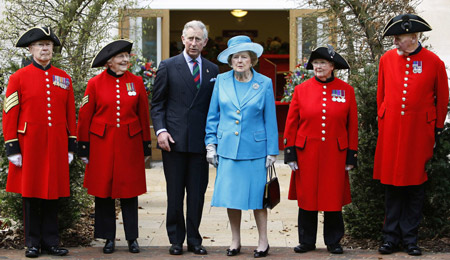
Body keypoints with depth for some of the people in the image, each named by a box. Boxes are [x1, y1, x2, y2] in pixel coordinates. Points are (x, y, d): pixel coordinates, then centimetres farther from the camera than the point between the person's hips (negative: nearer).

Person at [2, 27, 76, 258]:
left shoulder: (64, 79, 9)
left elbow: (70, 115, 11)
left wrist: (71, 147, 7)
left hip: (56, 145, 3)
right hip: (29, 145, -2)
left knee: (52, 194, 7)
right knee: (30, 194, 4)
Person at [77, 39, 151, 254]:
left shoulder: (136, 82, 4)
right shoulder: (95, 83, -1)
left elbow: (144, 115, 8)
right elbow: (85, 116, 2)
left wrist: (146, 146, 7)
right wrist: (83, 147, 1)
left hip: (130, 144, 1)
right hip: (102, 144, -1)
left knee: (129, 190, 4)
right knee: (103, 190, 5)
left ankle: (132, 237, 15)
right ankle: (109, 238, 17)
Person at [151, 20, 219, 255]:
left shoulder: (212, 70, 10)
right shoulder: (168, 66, 4)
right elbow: (157, 103, 4)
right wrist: (160, 130, -9)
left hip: (201, 141, 2)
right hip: (174, 139, -2)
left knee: (197, 194, 6)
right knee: (175, 194, 5)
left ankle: (194, 239, 17)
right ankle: (176, 240, 16)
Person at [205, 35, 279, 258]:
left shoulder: (264, 83, 0)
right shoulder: (222, 81, 4)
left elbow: (270, 120, 3)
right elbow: (213, 115, 10)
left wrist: (272, 152, 0)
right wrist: (210, 144, 4)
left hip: (255, 148, -2)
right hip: (227, 148, 2)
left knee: (257, 195, 4)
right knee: (230, 196, 5)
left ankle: (263, 241, 17)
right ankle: (235, 241, 19)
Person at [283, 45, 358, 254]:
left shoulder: (346, 90, 3)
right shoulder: (302, 90, 3)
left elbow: (352, 125, 4)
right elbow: (291, 124, 4)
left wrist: (351, 155, 2)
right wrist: (290, 153, -1)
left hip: (335, 154, 0)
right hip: (307, 153, 0)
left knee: (333, 198, 5)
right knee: (306, 198, 5)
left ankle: (333, 241, 19)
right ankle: (307, 241, 18)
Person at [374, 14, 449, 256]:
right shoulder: (387, 59, 2)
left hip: (419, 132, -1)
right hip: (391, 131, 2)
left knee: (415, 186, 6)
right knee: (391, 185, 6)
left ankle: (410, 238, 17)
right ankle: (391, 237, 15)